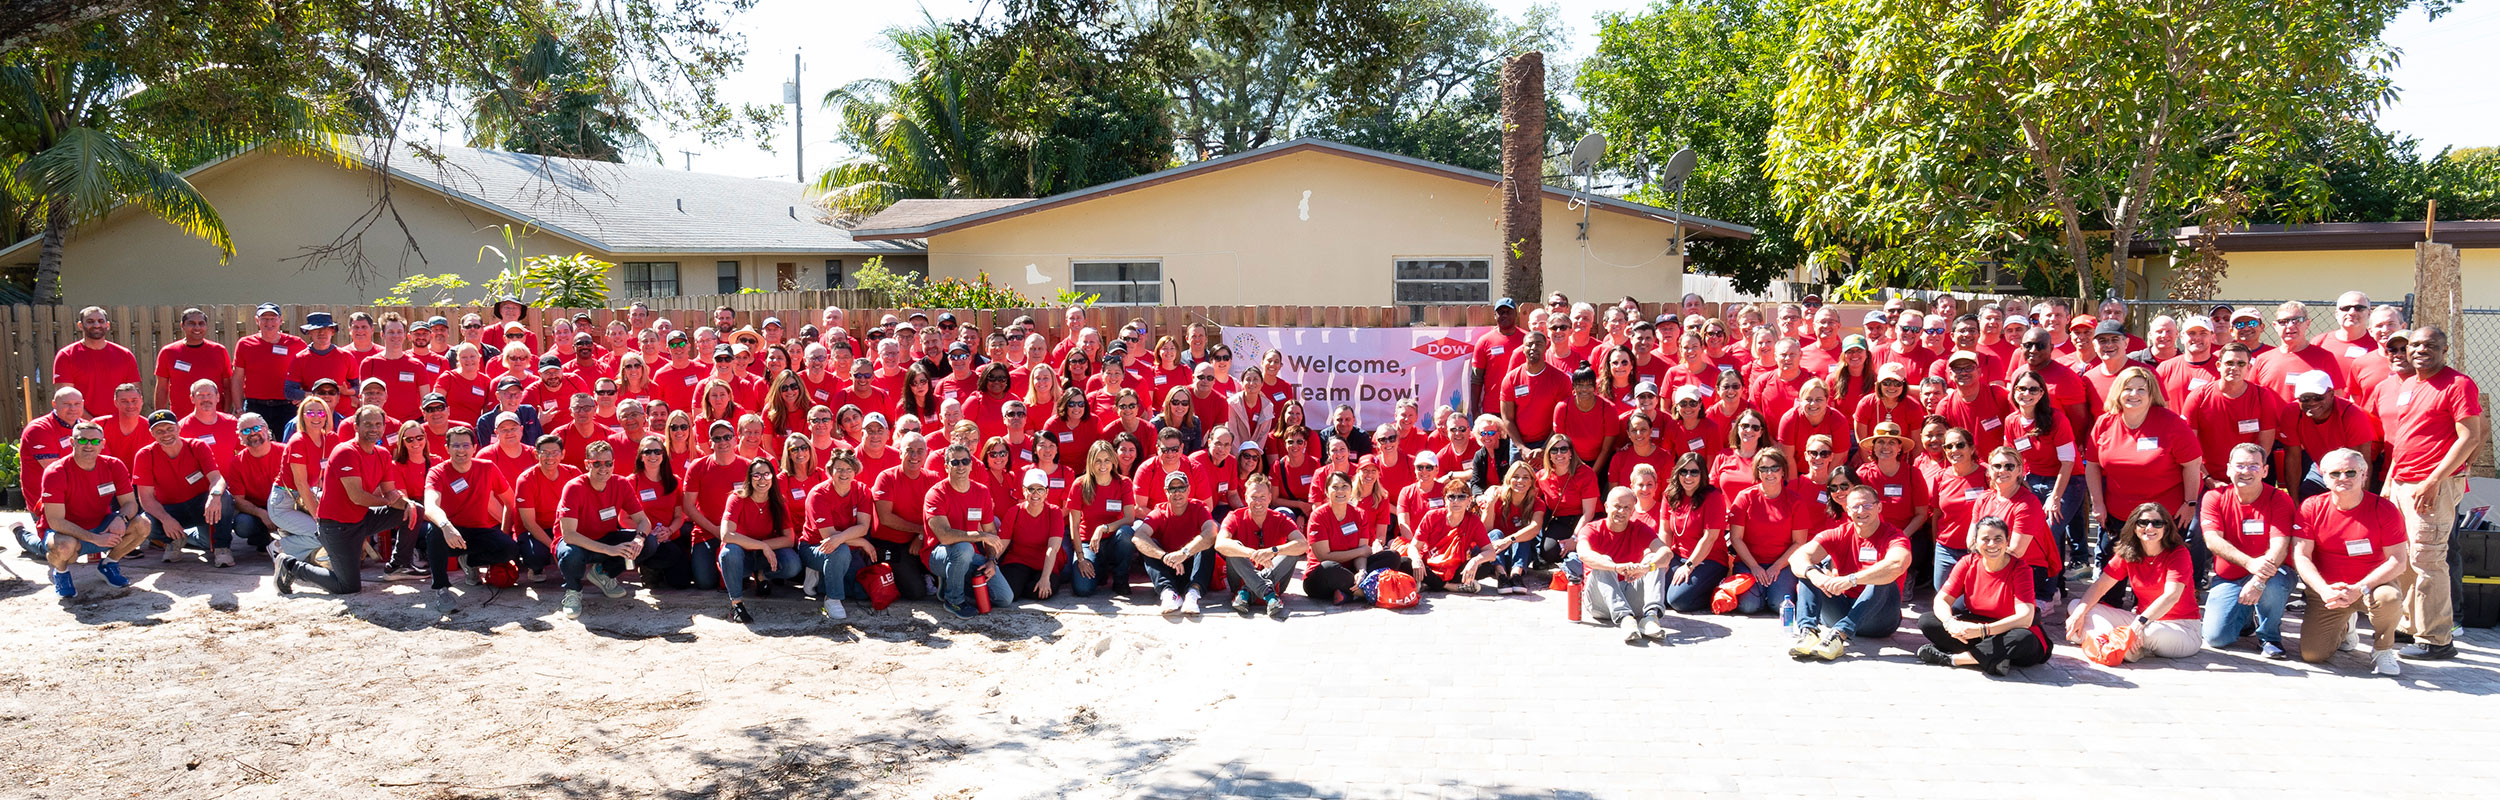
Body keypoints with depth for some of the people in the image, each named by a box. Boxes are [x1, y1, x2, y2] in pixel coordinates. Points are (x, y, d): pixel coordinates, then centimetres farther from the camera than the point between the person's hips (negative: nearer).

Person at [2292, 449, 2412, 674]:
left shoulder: (2383, 509, -9)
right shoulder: (2311, 507, -5)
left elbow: (2399, 560, -13)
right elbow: (2301, 556, -7)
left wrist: (2359, 589, -25)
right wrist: (2325, 591, -23)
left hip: (2373, 582, -2)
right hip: (2326, 589, 2)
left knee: (2389, 598, -39)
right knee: (2311, 654, -10)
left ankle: (2383, 650, -6)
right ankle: (2343, 626, 28)